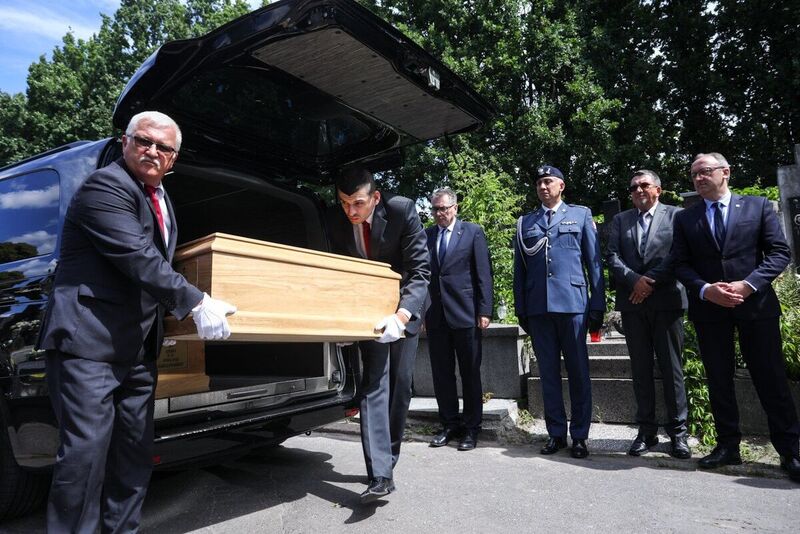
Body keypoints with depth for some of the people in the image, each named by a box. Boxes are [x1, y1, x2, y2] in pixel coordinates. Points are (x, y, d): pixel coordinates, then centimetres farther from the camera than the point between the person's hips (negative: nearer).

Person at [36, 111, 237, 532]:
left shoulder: (160, 197, 17)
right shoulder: (106, 186, -12)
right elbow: (138, 259, -21)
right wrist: (196, 303, -21)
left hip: (137, 349, 9)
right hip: (88, 340, -8)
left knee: (135, 453, 13)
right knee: (86, 450, -6)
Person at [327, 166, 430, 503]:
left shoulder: (402, 210, -23)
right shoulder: (336, 222, -14)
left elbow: (420, 270, -23)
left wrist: (401, 315, -36)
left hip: (405, 304, -1)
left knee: (400, 382, 4)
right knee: (374, 382, -10)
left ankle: (387, 459, 21)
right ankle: (380, 474, -13)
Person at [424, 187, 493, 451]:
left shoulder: (473, 232, 1)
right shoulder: (426, 235, 10)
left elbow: (484, 273, -2)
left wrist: (484, 311, -9)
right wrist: (422, 312, 5)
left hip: (465, 313, -3)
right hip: (436, 315, 3)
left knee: (470, 373, 5)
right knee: (441, 373, 9)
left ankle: (471, 428, 16)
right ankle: (450, 424, 22)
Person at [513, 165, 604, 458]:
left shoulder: (581, 215, 11)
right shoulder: (524, 222, 15)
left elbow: (594, 261, 7)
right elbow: (519, 269, 13)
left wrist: (597, 305, 0)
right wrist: (520, 310, 6)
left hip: (573, 304, -2)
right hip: (537, 308, 2)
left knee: (578, 372, 3)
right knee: (548, 373, 7)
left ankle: (579, 435, 14)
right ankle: (556, 433, 17)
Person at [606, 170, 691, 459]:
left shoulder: (676, 215, 7)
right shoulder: (620, 220, 15)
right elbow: (612, 256, 5)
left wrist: (650, 280, -12)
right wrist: (635, 280, -10)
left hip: (666, 300, -2)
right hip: (632, 302, 3)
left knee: (671, 367, 0)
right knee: (641, 368, 6)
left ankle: (677, 431, 10)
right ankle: (646, 431, 13)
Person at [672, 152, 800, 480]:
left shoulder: (758, 206, 5)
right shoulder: (685, 219, 9)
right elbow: (681, 265, 4)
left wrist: (747, 285, -15)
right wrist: (706, 290, -14)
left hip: (756, 304, -2)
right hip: (709, 308, 2)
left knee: (771, 378, 2)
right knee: (719, 380, 7)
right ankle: (728, 446, 18)